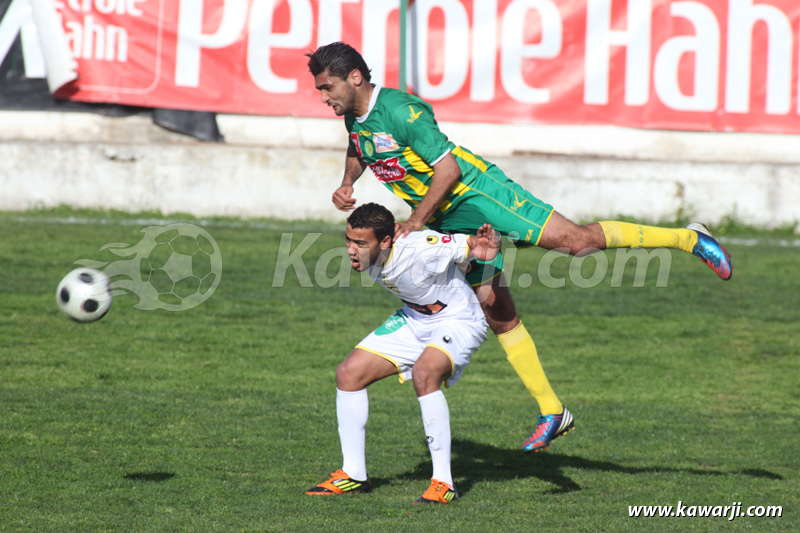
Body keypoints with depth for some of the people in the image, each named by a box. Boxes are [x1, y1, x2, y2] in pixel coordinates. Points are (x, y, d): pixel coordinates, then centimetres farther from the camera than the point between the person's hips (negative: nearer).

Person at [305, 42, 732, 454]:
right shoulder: (354, 117, 5)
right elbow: (357, 152, 29)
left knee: (574, 240, -18)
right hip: (450, 222, 9)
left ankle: (689, 238, -6)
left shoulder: (400, 111, -23)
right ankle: (551, 412, 9)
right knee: (496, 312, 4)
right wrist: (347, 184, 8)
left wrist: (415, 222, -20)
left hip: (478, 193, -9)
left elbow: (448, 168, -23)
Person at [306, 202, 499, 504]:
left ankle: (443, 484, -29)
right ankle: (354, 475, 14)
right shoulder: (368, 257, -13)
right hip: (413, 318, 8)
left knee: (424, 374, -36)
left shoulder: (420, 250, -35)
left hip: (458, 321, -8)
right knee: (348, 373, -2)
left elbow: (470, 245, -24)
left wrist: (486, 249, -45)